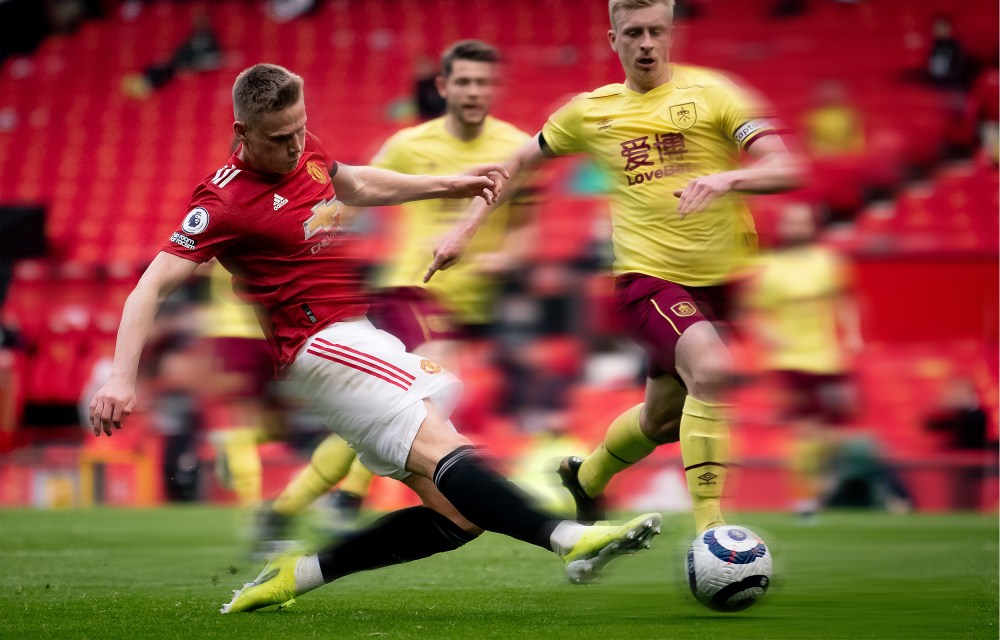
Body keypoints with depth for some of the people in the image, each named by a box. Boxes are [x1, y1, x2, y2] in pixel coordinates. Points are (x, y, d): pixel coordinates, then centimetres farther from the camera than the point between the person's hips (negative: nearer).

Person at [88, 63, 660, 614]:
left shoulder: (306, 150, 12)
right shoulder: (226, 202, -11)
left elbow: (356, 184, 33)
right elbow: (152, 287, -13)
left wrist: (447, 186, 29)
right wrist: (122, 379, -23)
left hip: (367, 337, 9)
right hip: (324, 343, -9)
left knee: (459, 514, -1)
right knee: (436, 445, -29)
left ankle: (296, 575, 2)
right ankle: (570, 538, -48)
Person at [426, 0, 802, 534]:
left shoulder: (709, 91, -2)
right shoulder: (591, 110, 5)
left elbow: (785, 169, -11)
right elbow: (519, 162, 20)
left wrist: (727, 179, -30)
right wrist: (464, 229, 13)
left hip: (726, 278, 2)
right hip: (648, 276, -2)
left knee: (663, 416, 14)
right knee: (711, 369, -29)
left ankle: (586, 480, 47)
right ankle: (709, 535, -28)